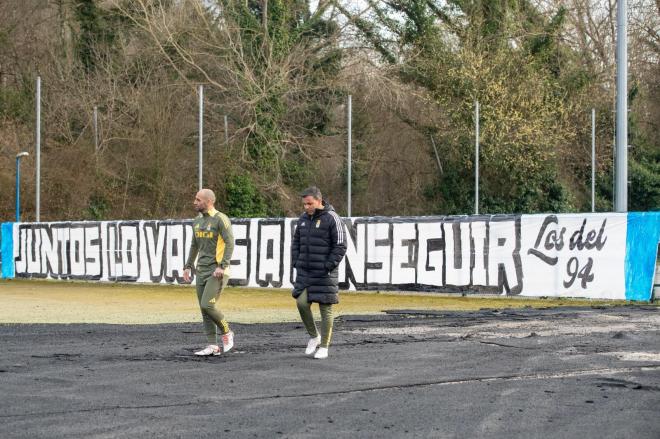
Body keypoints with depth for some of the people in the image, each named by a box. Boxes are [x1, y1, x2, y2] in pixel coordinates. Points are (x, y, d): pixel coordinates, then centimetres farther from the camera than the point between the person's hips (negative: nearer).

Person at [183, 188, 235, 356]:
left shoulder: (220, 219, -10)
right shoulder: (197, 221, 13)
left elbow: (230, 243, -16)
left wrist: (222, 266, -23)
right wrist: (188, 267, 17)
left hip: (217, 271, -8)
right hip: (202, 271, 8)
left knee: (208, 305, -17)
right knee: (204, 310, 4)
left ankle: (226, 333, 5)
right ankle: (213, 346, 7)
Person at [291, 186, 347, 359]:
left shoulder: (332, 219, -10)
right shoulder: (303, 219, 9)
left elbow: (340, 246, -12)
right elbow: (296, 242, 18)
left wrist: (328, 267, -17)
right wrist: (296, 264, 5)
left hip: (324, 274, -5)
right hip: (305, 273, 5)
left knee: (325, 308, -1)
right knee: (302, 303, -8)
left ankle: (324, 347, 7)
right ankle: (314, 336, 13)